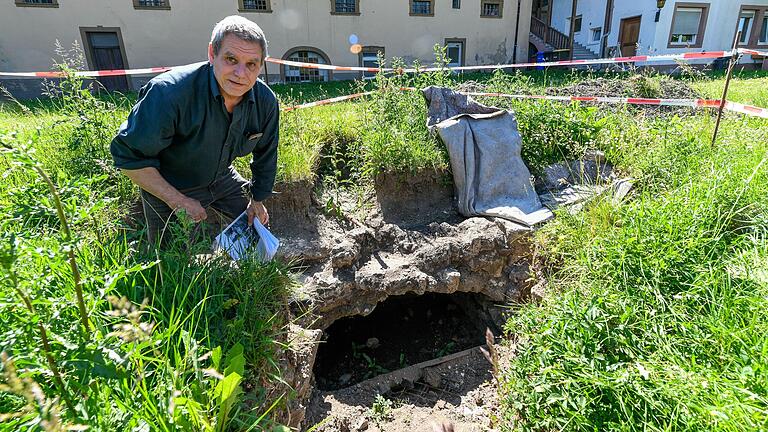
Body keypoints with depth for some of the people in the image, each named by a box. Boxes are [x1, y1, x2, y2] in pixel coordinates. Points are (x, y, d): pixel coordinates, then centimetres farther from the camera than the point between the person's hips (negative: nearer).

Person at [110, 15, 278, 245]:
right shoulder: (169, 92, -35)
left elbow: (265, 154, 0)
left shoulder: (265, 101, -18)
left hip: (221, 178, 5)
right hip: (168, 189, -4)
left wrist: (258, 199, 5)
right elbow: (129, 156, -26)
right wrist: (178, 201, -28)